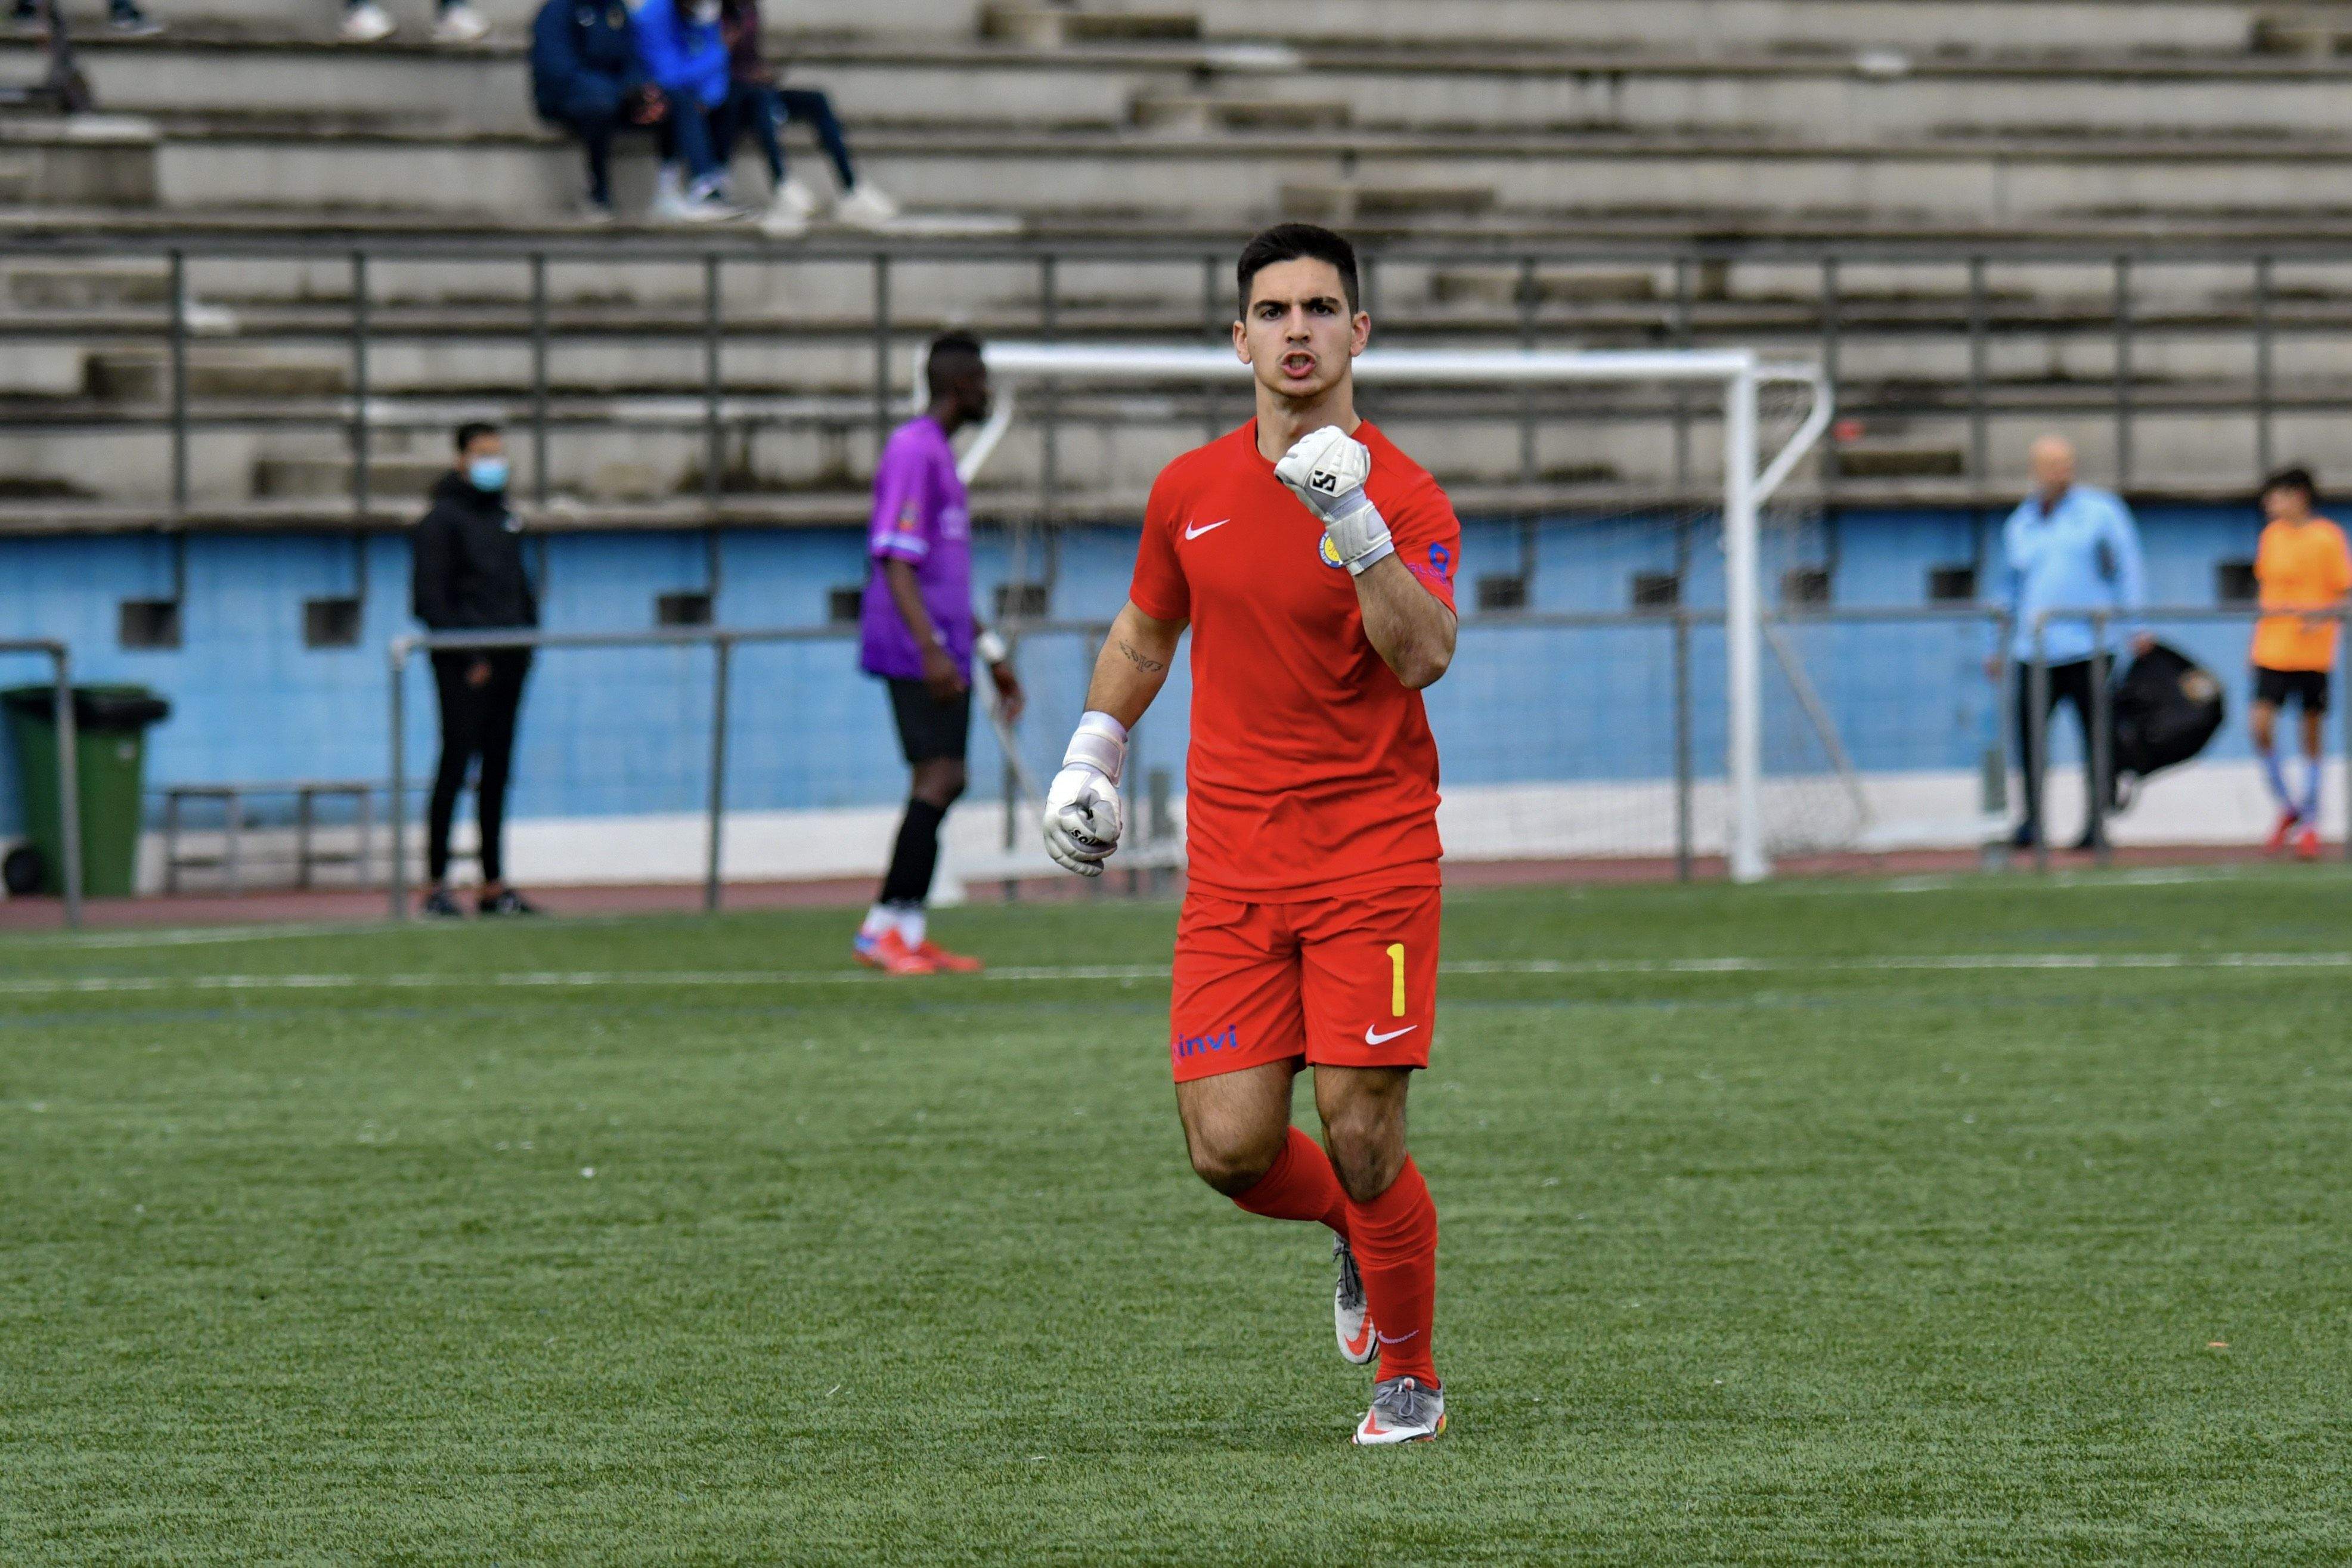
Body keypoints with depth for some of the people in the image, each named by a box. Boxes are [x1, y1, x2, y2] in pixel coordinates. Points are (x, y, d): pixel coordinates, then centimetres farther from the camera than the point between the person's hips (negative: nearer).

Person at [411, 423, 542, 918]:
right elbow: (430, 597, -11)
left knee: (497, 771, 9)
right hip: (463, 666, -7)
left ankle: (494, 885, 13)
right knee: (456, 763, -8)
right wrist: (468, 655, -15)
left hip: (507, 659, 7)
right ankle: (436, 886, -6)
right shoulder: (442, 519, -6)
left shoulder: (506, 518, 17)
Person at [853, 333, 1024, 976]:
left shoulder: (939, 454, 21)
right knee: (939, 777, -14)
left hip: (942, 652, 10)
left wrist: (991, 654, 28)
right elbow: (896, 561, -20)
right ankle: (888, 927, -14)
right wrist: (932, 648, -27)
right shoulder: (912, 452, -11)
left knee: (943, 781, 9)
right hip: (917, 652, -10)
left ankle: (907, 932, 11)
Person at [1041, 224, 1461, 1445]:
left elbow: (1424, 657, -23)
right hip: (1231, 869, 4)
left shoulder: (1404, 497, -6)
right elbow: (1144, 632, 25)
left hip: (1373, 856, -4)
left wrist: (1356, 527, -32)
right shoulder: (1190, 493, 8)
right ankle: (1355, 1228, 28)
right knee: (1229, 1148, -6)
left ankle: (1409, 1373, 16)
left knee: (1360, 1140, -7)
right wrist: (1091, 758, 18)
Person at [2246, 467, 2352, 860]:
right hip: (2272, 649, 4)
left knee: (2313, 735, 3)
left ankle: (2310, 823, 14)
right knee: (2261, 724, -12)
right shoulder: (2272, 535, 9)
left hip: (2313, 652, -4)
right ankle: (2287, 808, 7)